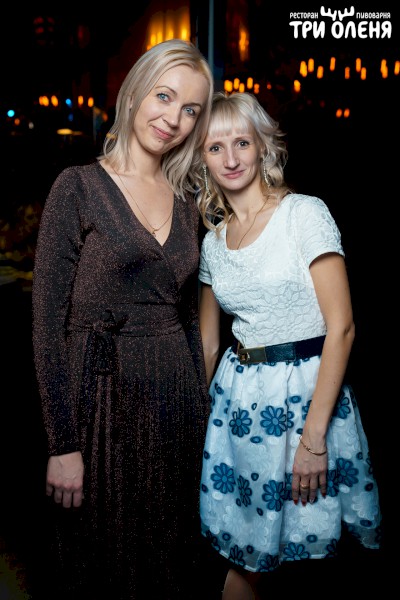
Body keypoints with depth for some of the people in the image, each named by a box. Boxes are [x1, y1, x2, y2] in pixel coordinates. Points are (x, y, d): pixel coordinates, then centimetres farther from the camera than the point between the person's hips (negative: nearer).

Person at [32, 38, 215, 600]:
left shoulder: (186, 202, 9)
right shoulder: (78, 186, -7)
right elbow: (48, 322, -10)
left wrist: (202, 415, 13)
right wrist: (63, 444, -13)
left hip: (178, 402, 5)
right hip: (104, 401, -5)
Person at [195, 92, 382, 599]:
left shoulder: (305, 213, -8)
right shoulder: (212, 239, 8)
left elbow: (342, 327, -14)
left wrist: (314, 436, -17)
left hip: (308, 390, -4)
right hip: (239, 398, 4)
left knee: (311, 546, 9)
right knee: (247, 555, 12)